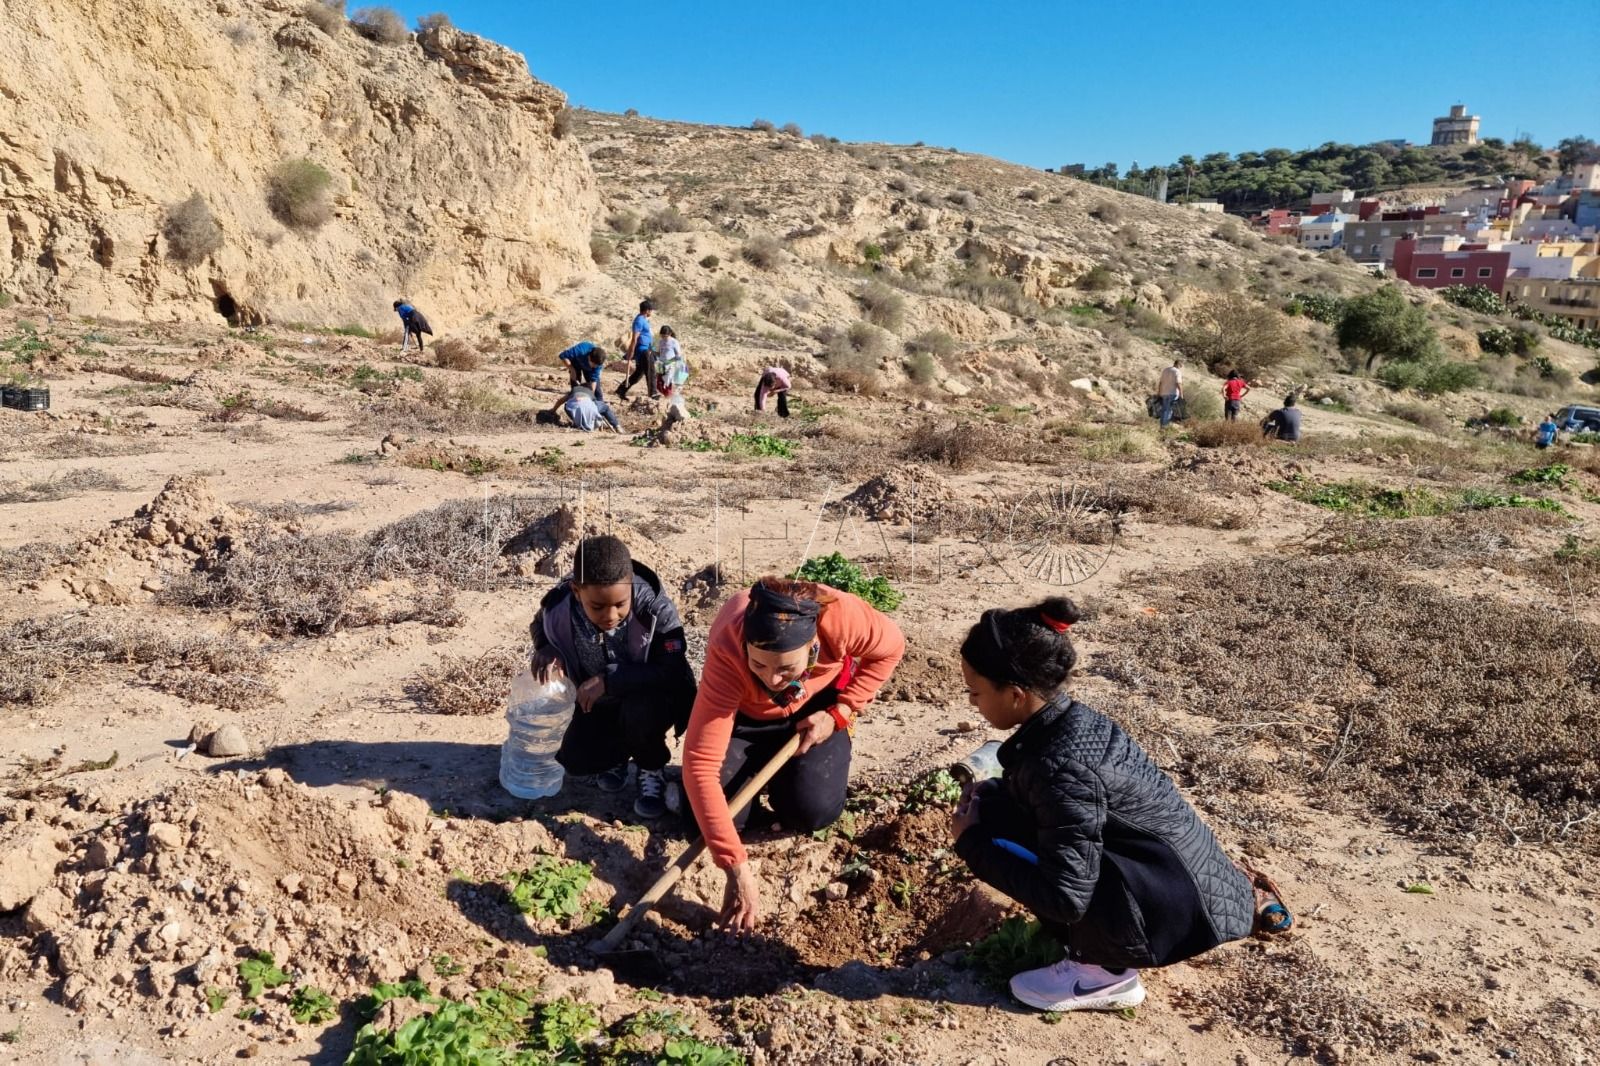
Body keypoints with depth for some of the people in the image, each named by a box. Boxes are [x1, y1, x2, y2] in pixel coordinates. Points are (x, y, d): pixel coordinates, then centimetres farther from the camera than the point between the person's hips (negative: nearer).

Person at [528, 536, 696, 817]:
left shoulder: (656, 608, -34)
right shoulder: (559, 606, -24)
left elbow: (674, 672, -35)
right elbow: (540, 626, 2)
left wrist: (608, 680, -39)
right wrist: (545, 649, -21)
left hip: (653, 698, -4)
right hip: (599, 702, 4)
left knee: (640, 711, -36)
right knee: (574, 760, -12)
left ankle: (651, 772, -3)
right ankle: (619, 753, 23)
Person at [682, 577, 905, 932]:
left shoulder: (839, 615, -39)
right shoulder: (727, 655, -41)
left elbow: (890, 648, -15)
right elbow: (700, 764, -42)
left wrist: (839, 714, -22)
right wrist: (737, 869, -46)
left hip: (817, 705, 1)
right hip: (746, 712, 0)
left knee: (814, 811, -18)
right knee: (719, 811, -15)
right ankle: (764, 765, 16)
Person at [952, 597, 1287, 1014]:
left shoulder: (1061, 767, -27)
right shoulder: (1069, 718, -1)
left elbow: (1067, 896, -26)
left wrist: (973, 844, -16)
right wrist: (989, 793, 1)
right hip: (1186, 861, 9)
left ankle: (1105, 972, -1)